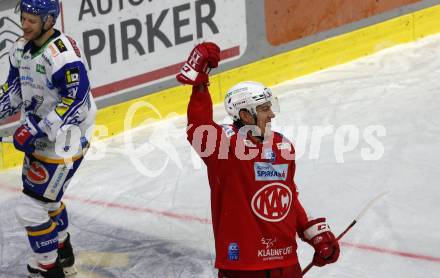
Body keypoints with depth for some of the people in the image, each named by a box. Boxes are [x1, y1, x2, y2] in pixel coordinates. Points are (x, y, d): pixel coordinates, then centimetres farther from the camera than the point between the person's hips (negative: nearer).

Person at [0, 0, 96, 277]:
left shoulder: (62, 54, -27)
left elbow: (76, 99, -28)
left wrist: (36, 130, -28)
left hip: (63, 141, -10)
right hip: (38, 137, 10)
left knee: (32, 207, -9)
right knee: (47, 197, 26)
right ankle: (63, 256, 47)